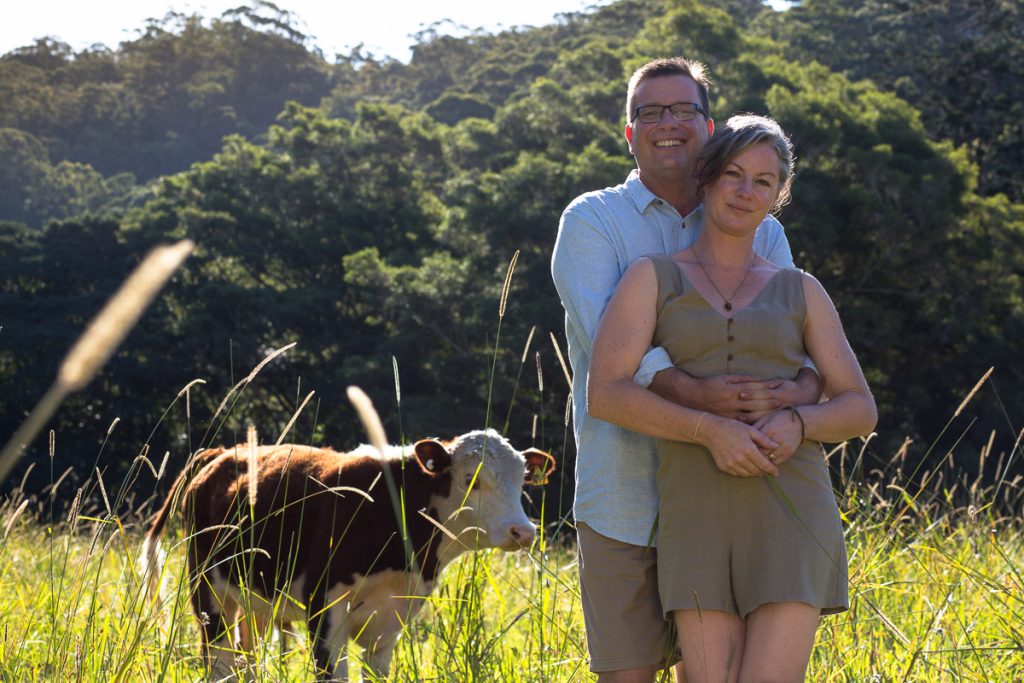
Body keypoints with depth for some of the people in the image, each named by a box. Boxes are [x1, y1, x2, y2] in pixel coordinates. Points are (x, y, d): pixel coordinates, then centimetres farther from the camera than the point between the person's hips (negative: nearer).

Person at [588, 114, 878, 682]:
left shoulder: (800, 292, 13)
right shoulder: (651, 278, 8)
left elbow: (859, 410, 10)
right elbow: (604, 394, -6)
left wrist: (795, 427, -12)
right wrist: (710, 431, -19)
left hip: (791, 514, 0)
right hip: (701, 518, 0)